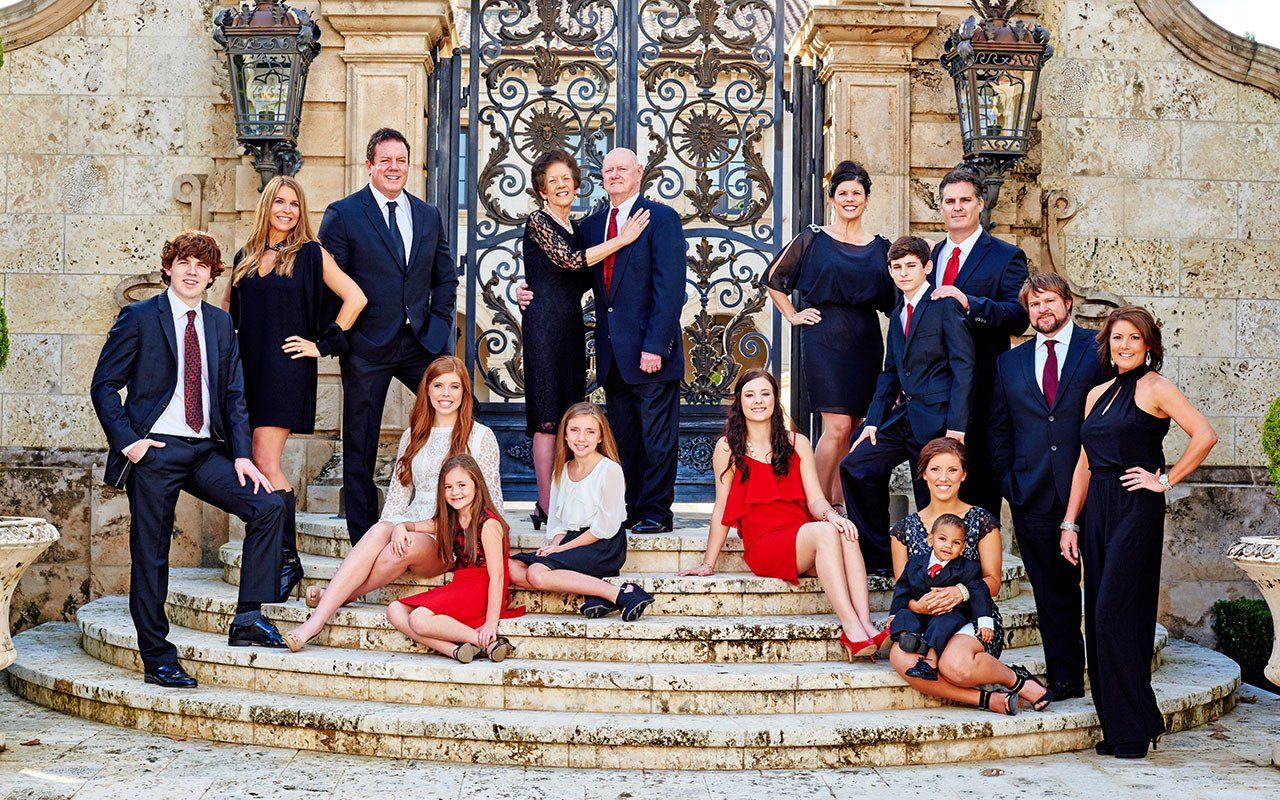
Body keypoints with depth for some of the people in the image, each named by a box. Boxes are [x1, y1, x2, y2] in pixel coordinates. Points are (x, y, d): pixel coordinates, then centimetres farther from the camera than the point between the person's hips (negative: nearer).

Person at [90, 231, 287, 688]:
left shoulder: (220, 324, 13)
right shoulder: (139, 318, 0)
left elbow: (233, 396, 13)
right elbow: (103, 385, 0)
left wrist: (241, 454, 1)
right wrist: (128, 441, -11)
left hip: (205, 451, 4)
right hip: (155, 450, -4)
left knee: (268, 507, -12)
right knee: (150, 555, 0)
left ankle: (247, 618, -6)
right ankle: (157, 660, 10)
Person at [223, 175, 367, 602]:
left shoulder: (310, 254, 0)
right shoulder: (244, 257, 15)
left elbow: (355, 297, -4)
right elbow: (227, 307, 28)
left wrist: (323, 343, -5)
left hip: (285, 370, -5)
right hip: (247, 370, 6)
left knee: (265, 462, -13)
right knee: (249, 463, 4)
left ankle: (287, 559, -5)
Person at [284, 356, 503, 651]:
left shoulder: (481, 436, 4)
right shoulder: (413, 436, 16)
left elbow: (492, 501, 1)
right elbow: (398, 491, 11)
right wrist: (397, 525, -11)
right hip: (410, 531, 3)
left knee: (402, 552, -35)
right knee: (379, 531, -32)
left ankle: (332, 596, -23)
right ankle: (317, 618, -40)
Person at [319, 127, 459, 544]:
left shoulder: (429, 216, 12)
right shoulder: (342, 214, -1)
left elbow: (445, 276, 18)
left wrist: (439, 323, 6)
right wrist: (341, 336, -8)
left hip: (422, 341, 4)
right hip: (367, 346, -4)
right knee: (360, 446, 3)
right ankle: (363, 537, 13)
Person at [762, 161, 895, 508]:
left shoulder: (880, 247, 11)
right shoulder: (813, 239, 3)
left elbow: (892, 303, 16)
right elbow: (773, 278, 10)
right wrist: (792, 316, 5)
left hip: (866, 343, 4)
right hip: (825, 339, -4)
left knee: (855, 428, 7)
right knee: (838, 426, -13)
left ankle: (838, 503, 17)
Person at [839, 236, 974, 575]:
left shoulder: (945, 306, -7)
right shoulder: (897, 314, 18)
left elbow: (963, 367, -12)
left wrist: (956, 425, -17)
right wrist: (873, 420, 9)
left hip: (936, 419, -8)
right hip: (902, 417, 8)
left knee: (931, 499, -2)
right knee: (855, 466, -3)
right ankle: (877, 556, 6)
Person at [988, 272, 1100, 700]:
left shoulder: (1098, 349, 4)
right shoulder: (1010, 362, 16)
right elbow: (998, 428, 17)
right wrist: (1008, 480, 6)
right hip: (1033, 496, 3)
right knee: (1052, 591, 7)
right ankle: (1064, 677, 14)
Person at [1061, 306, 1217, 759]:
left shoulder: (1154, 388, -5)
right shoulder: (1098, 394, 16)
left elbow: (1205, 435, -17)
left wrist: (1165, 480, -11)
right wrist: (1070, 523, 13)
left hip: (1136, 510, -7)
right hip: (1098, 510, 7)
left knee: (1114, 614, -10)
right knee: (1098, 617, 6)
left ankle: (1133, 730, 0)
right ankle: (1115, 729, 15)